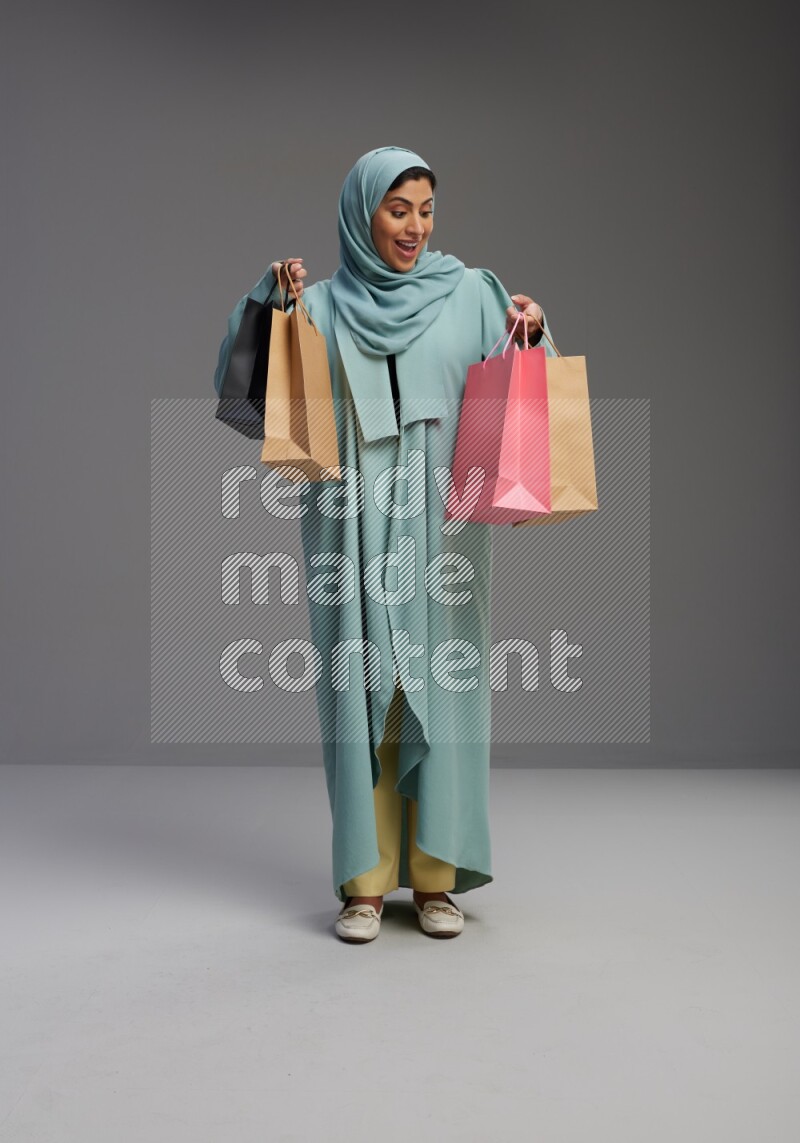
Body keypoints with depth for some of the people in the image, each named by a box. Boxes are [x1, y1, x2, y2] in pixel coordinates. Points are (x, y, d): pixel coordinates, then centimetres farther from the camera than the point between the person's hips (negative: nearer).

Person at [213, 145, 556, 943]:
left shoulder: (470, 293, 8)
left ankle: (436, 875, 13)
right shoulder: (320, 304, 8)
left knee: (442, 686, 1)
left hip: (442, 527, 1)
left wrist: (531, 332, -14)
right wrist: (271, 302, -14)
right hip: (353, 529, 0)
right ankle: (365, 880, 10)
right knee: (359, 689, 0)